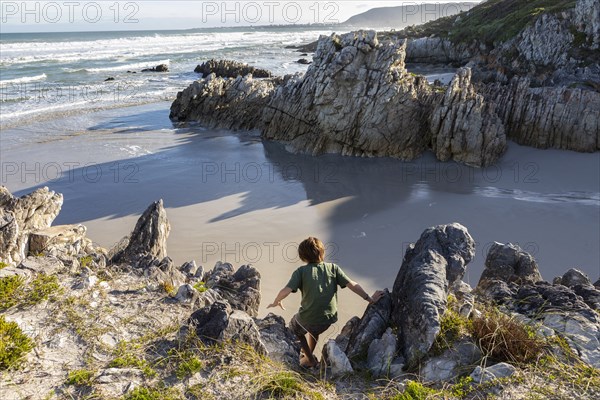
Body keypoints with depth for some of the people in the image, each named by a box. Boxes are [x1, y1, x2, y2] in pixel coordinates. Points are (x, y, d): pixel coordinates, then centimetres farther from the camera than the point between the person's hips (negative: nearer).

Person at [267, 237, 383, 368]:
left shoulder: (301, 271, -9)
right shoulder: (333, 268, -1)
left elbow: (286, 291, -17)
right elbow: (352, 285, -3)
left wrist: (276, 302, 3)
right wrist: (370, 299, 8)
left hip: (308, 319, -4)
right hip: (328, 319, 4)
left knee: (294, 327, 31)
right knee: (314, 330, 38)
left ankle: (310, 360, 34)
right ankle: (307, 356, 55)